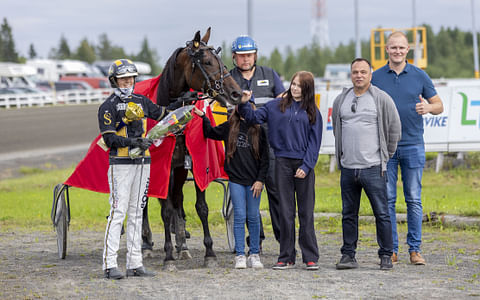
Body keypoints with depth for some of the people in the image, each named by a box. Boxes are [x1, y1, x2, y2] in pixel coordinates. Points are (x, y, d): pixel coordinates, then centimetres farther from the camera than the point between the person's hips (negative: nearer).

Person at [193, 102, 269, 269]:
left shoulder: (258, 130, 2)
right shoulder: (230, 127, 7)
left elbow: (264, 158, 3)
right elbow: (211, 133, 20)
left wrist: (260, 180, -4)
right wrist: (203, 117, 4)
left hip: (253, 181, -1)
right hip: (236, 180, 1)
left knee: (253, 217, 3)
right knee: (239, 216, -1)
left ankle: (255, 255, 11)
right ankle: (240, 255, 2)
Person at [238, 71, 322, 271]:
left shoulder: (312, 112, 6)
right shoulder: (276, 106, 7)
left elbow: (314, 141, 2)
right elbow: (254, 118, 3)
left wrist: (306, 166, -7)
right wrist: (244, 105, -16)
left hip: (304, 165, -1)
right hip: (283, 163, 1)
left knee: (306, 212, 2)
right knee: (285, 212, 3)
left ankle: (310, 257, 7)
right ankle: (286, 257, 9)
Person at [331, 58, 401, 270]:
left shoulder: (382, 99, -2)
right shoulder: (341, 100, 11)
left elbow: (395, 129, 3)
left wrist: (385, 155, 6)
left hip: (373, 167, -4)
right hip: (347, 168, 4)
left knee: (381, 214, -3)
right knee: (349, 215, 9)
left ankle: (386, 256, 3)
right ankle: (348, 255, 15)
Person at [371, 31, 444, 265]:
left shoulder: (419, 76, 5)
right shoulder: (376, 78, 5)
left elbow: (439, 105, 9)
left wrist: (428, 107, -13)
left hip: (413, 145, 0)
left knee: (414, 199, 0)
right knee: (387, 199, 0)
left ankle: (415, 249, 6)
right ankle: (391, 249, 6)